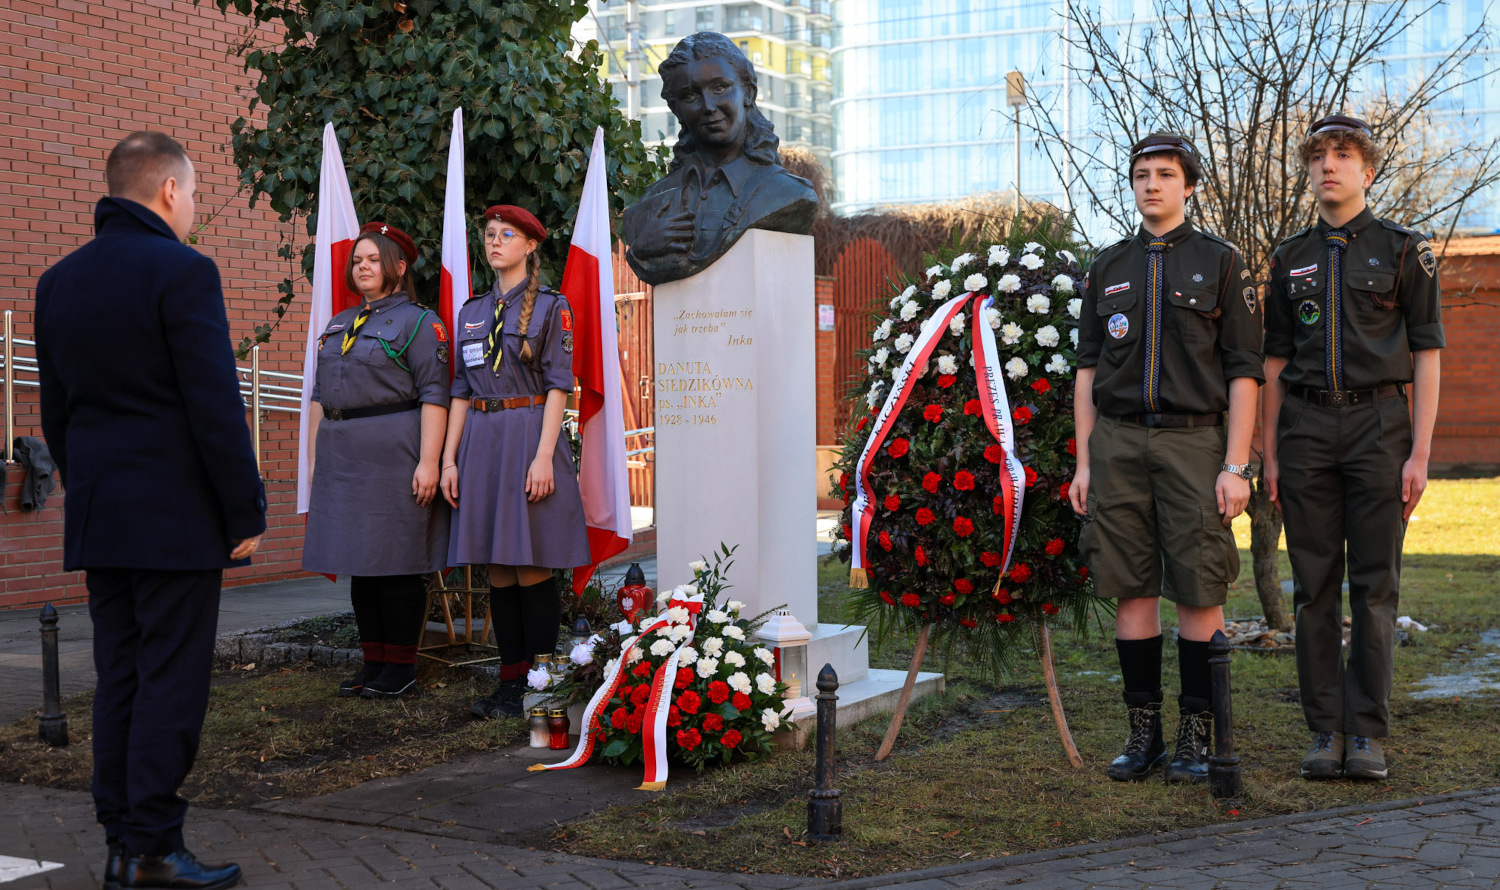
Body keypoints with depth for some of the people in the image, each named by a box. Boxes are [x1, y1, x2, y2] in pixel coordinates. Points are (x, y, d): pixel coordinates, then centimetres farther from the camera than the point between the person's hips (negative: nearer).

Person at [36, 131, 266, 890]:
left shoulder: (58, 282, 11)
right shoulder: (183, 273, -12)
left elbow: (55, 410, 15)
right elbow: (216, 407, -16)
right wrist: (246, 515, -9)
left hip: (97, 518, 7)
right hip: (176, 519, -7)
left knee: (118, 680, 11)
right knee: (171, 684, -2)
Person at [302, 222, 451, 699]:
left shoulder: (419, 321, -3)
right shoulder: (337, 325, 19)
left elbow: (433, 396, -11)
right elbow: (320, 396, 21)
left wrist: (428, 462, -19)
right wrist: (315, 458, 15)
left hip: (394, 454, -7)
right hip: (342, 456, 7)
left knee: (396, 561, -4)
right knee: (359, 561, 9)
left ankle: (401, 668, 4)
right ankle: (374, 662, 17)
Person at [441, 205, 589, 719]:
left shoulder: (551, 306, 0)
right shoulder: (472, 312, 15)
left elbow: (558, 387, -6)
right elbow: (462, 392, 15)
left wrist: (543, 455, -15)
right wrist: (449, 459, 7)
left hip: (529, 434, -5)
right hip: (481, 442, 5)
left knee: (532, 570, -5)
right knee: (498, 571, 7)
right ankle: (510, 682, 14)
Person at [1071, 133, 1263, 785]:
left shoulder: (1220, 263, 4)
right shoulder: (1107, 269, 13)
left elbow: (1243, 372, -1)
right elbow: (1087, 370, 13)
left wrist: (1236, 467, -9)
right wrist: (1083, 463, 6)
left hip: (1193, 442, -3)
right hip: (1118, 444, 3)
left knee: (1200, 593, -3)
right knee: (1132, 590, 4)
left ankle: (1198, 737, 7)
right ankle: (1143, 732, 12)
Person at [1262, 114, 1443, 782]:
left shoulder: (1404, 250, 4)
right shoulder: (1292, 259, 13)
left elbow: (1427, 356, 0)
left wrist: (1420, 453, -8)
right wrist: (1269, 456, 6)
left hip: (1379, 423, -2)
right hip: (1306, 428, 3)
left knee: (1375, 584, -1)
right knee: (1314, 587, 2)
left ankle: (1367, 732, 5)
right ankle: (1325, 731, 9)